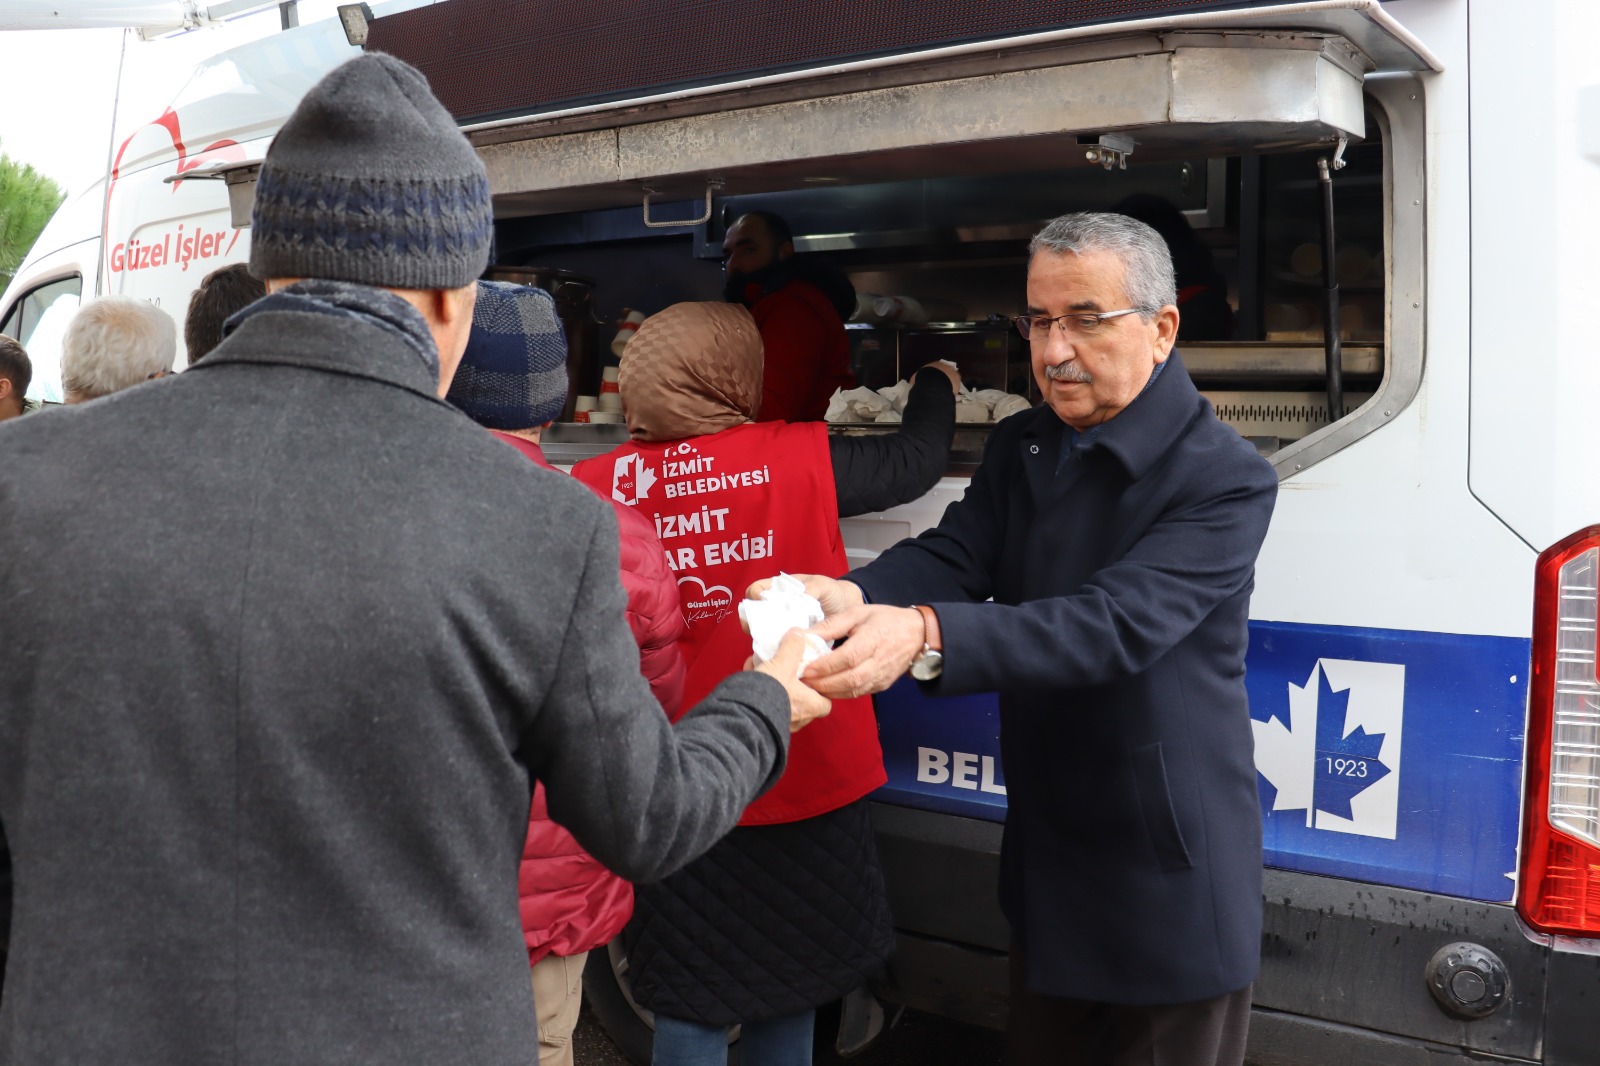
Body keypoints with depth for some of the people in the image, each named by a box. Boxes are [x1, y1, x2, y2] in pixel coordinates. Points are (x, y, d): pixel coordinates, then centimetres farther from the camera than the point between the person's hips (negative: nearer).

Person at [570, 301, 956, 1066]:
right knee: (786, 1002, 17)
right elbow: (916, 460, 4)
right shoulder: (797, 459, -11)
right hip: (795, 776, -1)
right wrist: (936, 382, 22)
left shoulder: (594, 487, -7)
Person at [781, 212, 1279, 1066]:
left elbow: (1115, 623, -32)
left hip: (1170, 890, -6)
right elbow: (948, 555, -9)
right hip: (1045, 863, 6)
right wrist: (853, 597, -33)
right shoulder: (1021, 448, 4)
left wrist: (924, 635, -46)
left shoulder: (1225, 478, -18)